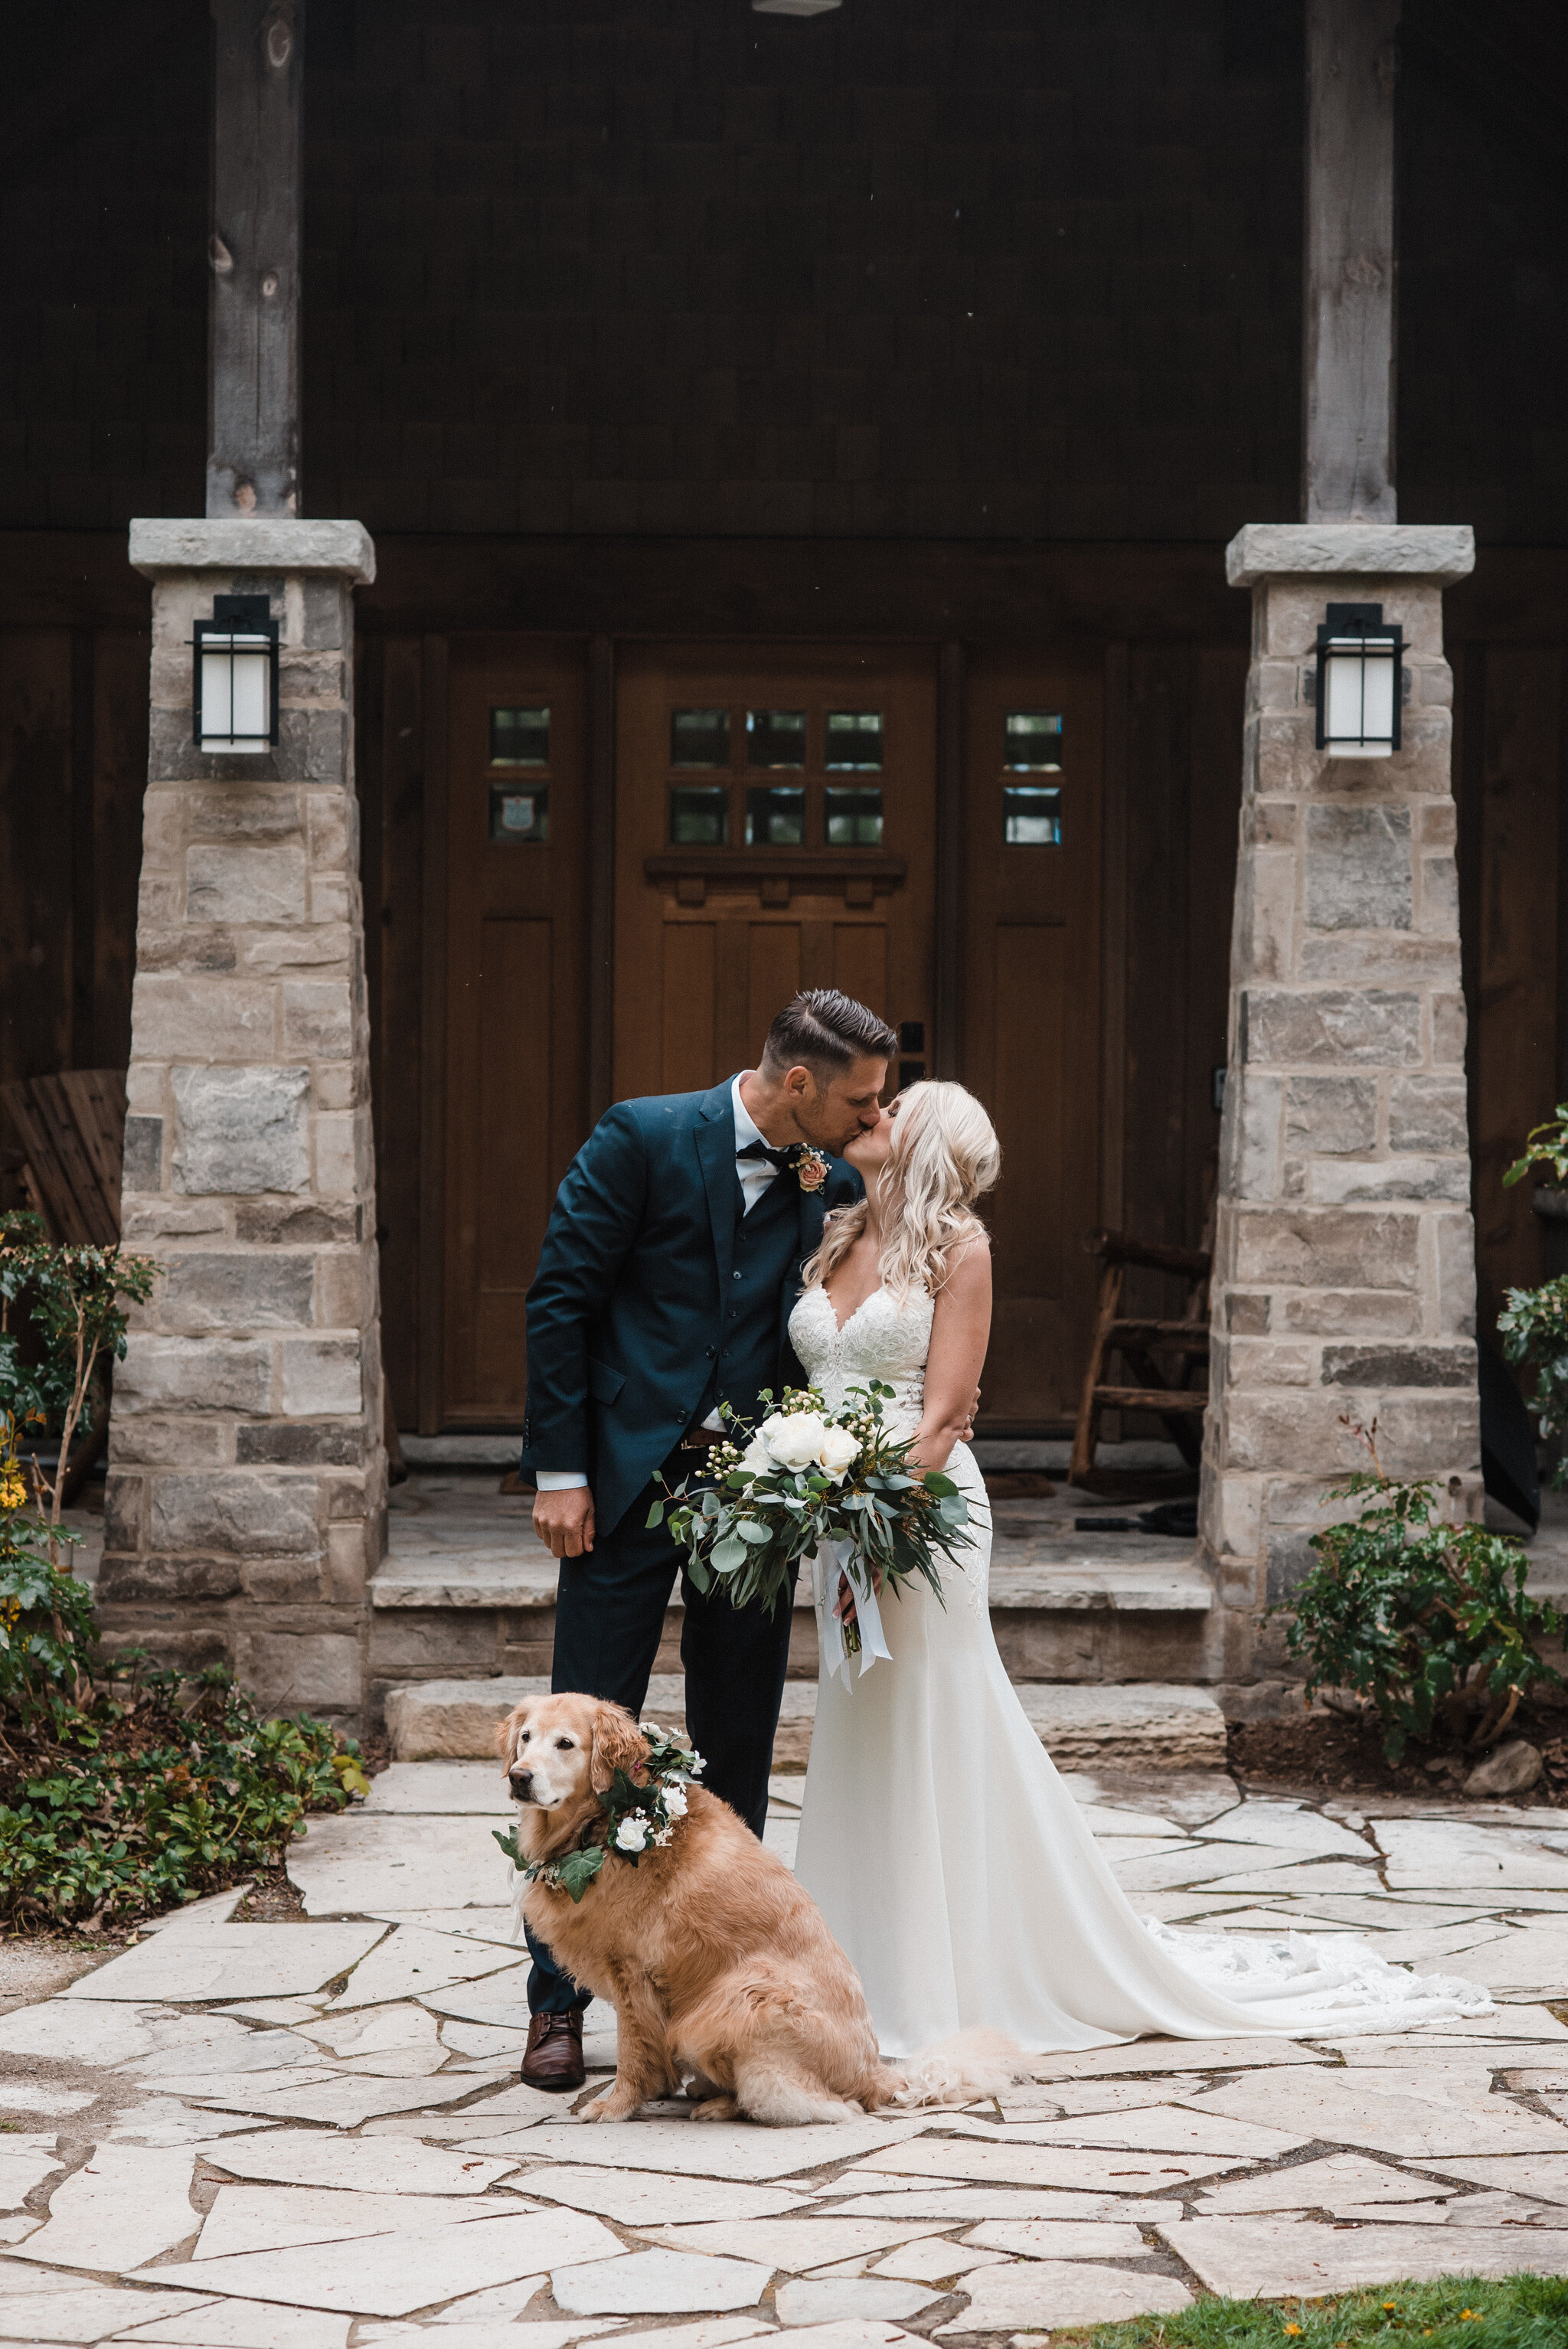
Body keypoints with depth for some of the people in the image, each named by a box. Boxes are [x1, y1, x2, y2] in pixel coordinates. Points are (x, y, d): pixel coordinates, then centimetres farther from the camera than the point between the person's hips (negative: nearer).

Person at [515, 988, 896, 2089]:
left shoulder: (836, 1184, 4)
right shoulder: (642, 1138, -7)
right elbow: (561, 1299, -6)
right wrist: (560, 1472, -9)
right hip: (629, 1481, -3)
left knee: (738, 1751, 8)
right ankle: (558, 2004, 8)